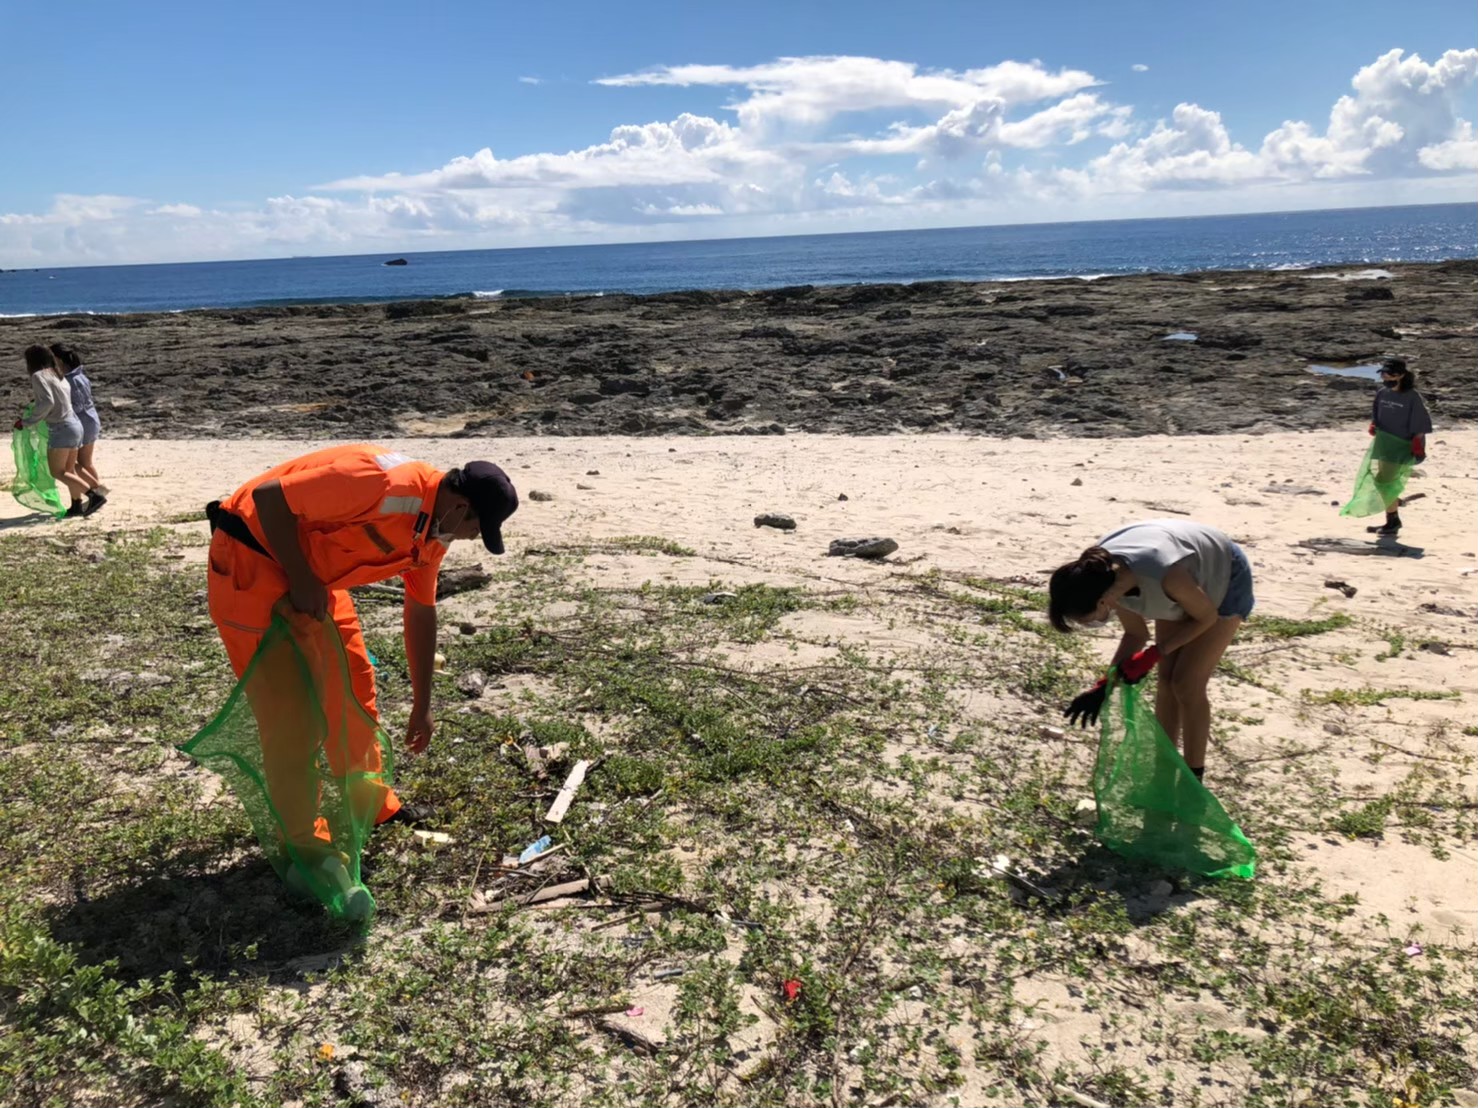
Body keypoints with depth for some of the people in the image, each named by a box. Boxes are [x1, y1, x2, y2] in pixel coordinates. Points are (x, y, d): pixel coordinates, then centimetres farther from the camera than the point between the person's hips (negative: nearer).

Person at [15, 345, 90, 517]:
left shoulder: (38, 376, -7)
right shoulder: (58, 376, 17)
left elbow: (47, 402, -19)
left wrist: (27, 421, -11)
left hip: (61, 428, -9)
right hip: (74, 425, 9)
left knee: (57, 471, -5)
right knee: (69, 469, 14)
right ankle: (77, 506, 11)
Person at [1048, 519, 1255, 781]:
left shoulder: (1164, 575, -45)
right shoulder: (1103, 574, -25)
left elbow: (1207, 617, -23)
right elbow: (1136, 634, -9)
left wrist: (1153, 654, -22)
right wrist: (1104, 686, -17)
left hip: (1226, 581, -5)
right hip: (1184, 588, 6)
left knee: (1187, 684, -7)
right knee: (1167, 679, 4)